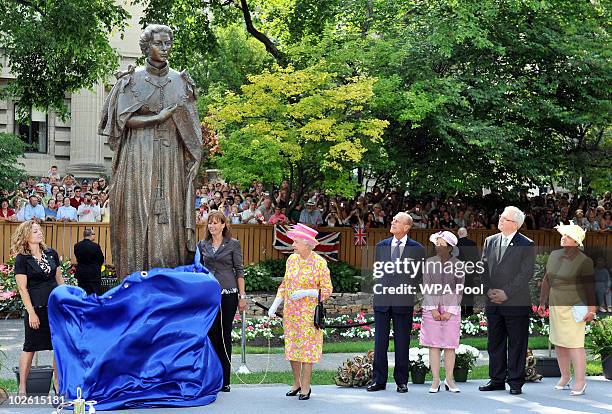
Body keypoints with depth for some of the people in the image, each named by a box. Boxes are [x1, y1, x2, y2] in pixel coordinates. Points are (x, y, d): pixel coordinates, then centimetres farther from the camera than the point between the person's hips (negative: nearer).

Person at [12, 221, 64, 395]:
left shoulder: (51, 254, 8)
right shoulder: (21, 259, -7)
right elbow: (22, 288, -9)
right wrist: (31, 313, -13)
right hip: (36, 307, -5)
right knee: (30, 347, 2)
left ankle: (57, 382, 17)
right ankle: (22, 387, 11)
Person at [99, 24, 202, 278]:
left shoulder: (180, 81, 11)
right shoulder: (131, 80, 3)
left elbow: (189, 126, 12)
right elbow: (124, 119, -5)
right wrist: (160, 117, -13)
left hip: (170, 159, 2)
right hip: (138, 159, -2)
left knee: (170, 216, -3)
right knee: (137, 214, -6)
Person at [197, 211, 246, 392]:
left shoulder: (233, 244, 2)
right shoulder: (202, 245, 10)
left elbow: (239, 271, 2)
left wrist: (242, 296, -3)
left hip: (228, 294, -2)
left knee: (225, 336, 2)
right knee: (211, 334, -1)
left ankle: (224, 380, 7)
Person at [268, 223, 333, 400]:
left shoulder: (320, 263, -10)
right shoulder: (292, 259, 6)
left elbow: (327, 290, -8)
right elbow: (285, 284, 14)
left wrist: (305, 293, -19)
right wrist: (275, 305, 6)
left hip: (309, 312, -5)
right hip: (290, 311, 5)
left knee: (307, 346, -2)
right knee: (292, 346, 8)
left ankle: (306, 386, 7)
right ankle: (296, 383, 21)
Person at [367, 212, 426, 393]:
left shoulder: (416, 249, 3)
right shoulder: (381, 246, 12)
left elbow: (420, 274, 5)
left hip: (403, 300, -3)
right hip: (382, 299, 3)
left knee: (402, 343, 3)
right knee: (380, 341, 5)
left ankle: (401, 381, 12)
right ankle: (379, 380, 11)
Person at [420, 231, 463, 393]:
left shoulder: (457, 264, 2)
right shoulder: (429, 262, 4)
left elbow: (459, 290, 1)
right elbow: (426, 287, 2)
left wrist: (450, 311, -7)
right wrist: (433, 309, -6)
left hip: (451, 308, -1)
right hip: (432, 308, 1)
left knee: (450, 346, 1)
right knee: (434, 345, 0)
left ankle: (449, 380, 10)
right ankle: (435, 381, 5)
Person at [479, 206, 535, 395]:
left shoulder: (526, 245, -5)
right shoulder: (490, 241, 11)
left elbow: (526, 273, -11)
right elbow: (484, 267, 11)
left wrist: (506, 293, -14)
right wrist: (489, 290, -3)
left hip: (516, 303, -5)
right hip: (493, 302, 5)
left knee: (516, 344, 1)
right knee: (494, 343, 11)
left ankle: (515, 382, 8)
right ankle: (497, 380, 20)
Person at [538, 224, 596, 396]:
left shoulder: (584, 261, -10)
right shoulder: (554, 255, 10)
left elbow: (590, 287, -10)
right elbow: (547, 280, 17)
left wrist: (591, 309, -13)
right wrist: (542, 303, 18)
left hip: (574, 307, -7)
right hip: (555, 306, 7)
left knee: (574, 344, -7)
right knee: (558, 342, 11)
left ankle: (580, 381, 0)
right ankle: (565, 376, 24)